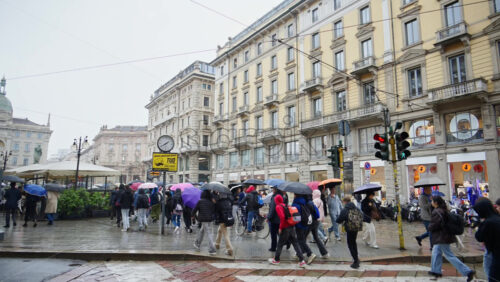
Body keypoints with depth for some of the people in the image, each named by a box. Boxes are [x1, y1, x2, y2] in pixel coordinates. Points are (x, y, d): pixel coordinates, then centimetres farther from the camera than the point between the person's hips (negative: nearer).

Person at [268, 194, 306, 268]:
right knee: (295, 243, 8)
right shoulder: (285, 205, 12)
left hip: (285, 228, -6)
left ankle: (276, 260, 25)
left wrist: (280, 228, -14)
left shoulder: (278, 207, -9)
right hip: (291, 227, 6)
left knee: (280, 244, 10)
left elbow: (282, 217, -23)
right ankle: (302, 261, 4)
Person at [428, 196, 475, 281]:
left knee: (449, 255, -2)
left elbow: (435, 224, -25)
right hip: (443, 235, 10)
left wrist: (429, 227, -4)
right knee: (436, 252, 19)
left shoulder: (436, 212, -22)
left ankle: (467, 271, 0)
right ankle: (436, 270, 28)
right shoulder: (443, 210, 8)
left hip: (441, 237, -10)